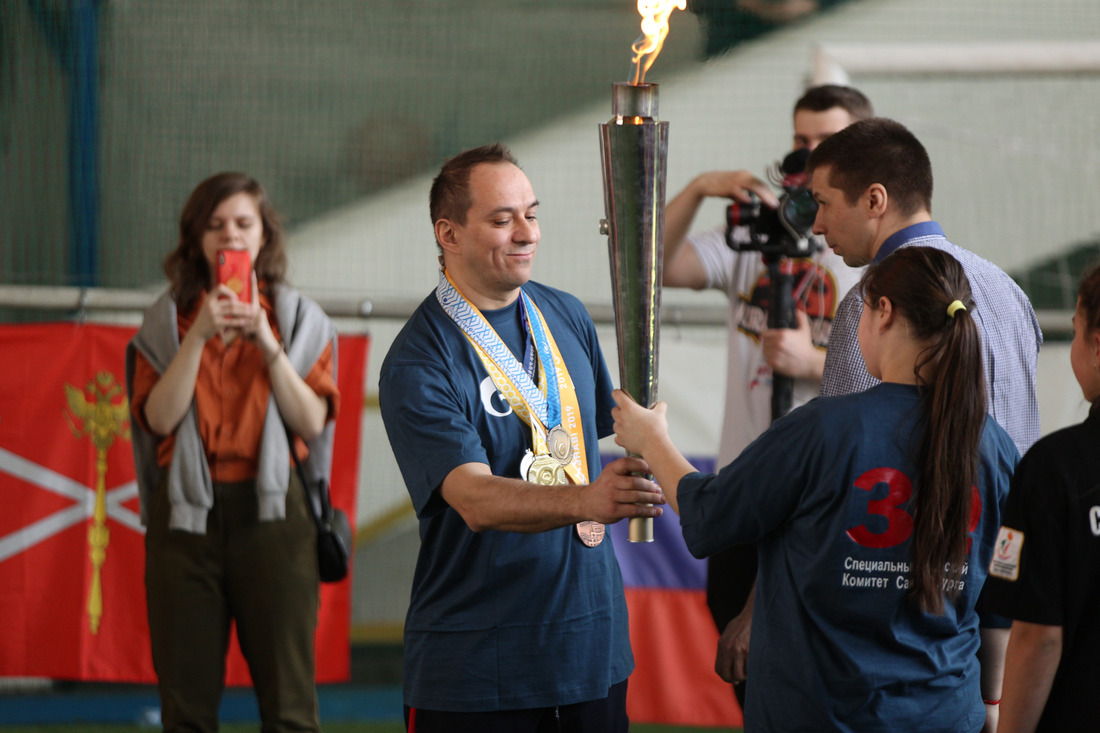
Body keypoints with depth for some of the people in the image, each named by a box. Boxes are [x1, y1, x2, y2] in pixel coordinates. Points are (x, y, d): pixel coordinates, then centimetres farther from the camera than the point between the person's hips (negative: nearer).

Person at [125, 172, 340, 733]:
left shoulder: (299, 320, 8)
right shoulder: (167, 323, 9)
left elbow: (312, 422, -3)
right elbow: (158, 418, -5)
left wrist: (266, 341, -11)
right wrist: (199, 335, -12)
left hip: (271, 511, -1)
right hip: (187, 512, 1)